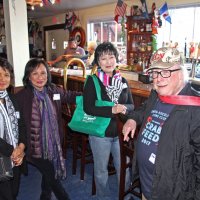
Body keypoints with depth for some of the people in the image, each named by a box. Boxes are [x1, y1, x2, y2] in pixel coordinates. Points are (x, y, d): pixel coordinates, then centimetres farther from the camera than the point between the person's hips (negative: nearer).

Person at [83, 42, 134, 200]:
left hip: (120, 132, 3)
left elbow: (131, 105, 4)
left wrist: (124, 108, -19)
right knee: (101, 170, 17)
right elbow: (88, 108, -18)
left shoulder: (123, 81, 1)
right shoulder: (92, 81, -10)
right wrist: (112, 110, -26)